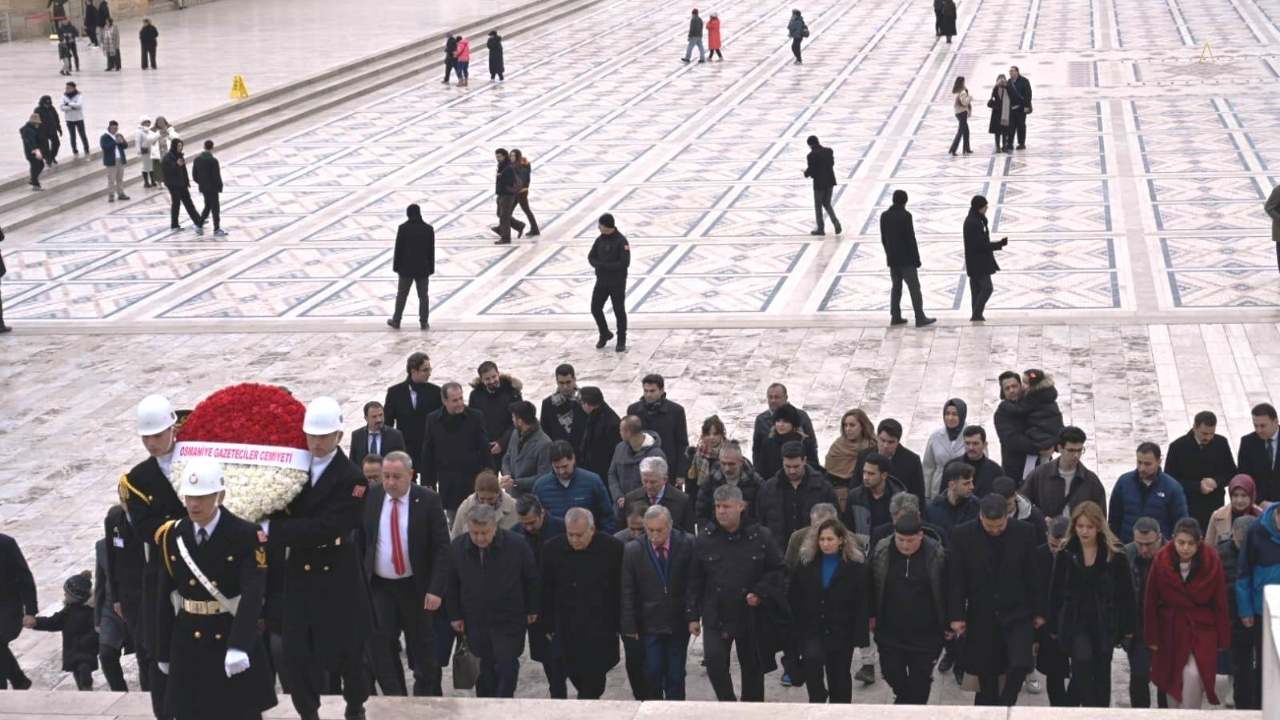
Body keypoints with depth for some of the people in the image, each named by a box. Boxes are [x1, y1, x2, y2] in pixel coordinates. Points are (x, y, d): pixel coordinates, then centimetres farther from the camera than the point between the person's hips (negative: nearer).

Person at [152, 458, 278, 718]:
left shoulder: (246, 535, -13)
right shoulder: (172, 536, 2)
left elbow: (253, 594, -23)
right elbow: (166, 597, 8)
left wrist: (238, 646, -35)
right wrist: (164, 651, 10)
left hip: (234, 641, -4)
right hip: (189, 646, 4)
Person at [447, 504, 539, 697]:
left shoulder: (517, 545, -12)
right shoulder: (457, 548, -5)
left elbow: (531, 579, 0)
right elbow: (450, 585, 7)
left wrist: (532, 610, 4)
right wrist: (455, 615, 7)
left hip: (509, 621, -2)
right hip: (475, 622, 3)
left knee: (507, 668, -6)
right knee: (484, 672, 9)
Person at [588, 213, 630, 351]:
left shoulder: (621, 241, -15)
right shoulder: (600, 240, 4)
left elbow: (625, 263, -21)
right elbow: (591, 257, 6)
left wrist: (604, 265, -19)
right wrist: (599, 265, -16)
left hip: (617, 282, -6)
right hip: (602, 281, 6)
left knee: (619, 311, 3)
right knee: (595, 308, 5)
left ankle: (621, 341, 15)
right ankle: (605, 334, 26)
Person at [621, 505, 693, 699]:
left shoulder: (687, 544, -6)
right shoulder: (633, 550, -5)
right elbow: (627, 593, -3)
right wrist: (629, 626, -7)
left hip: (679, 623, 0)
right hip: (649, 624, 0)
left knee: (676, 676, 7)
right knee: (652, 674, -1)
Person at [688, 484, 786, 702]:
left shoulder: (761, 537, -3)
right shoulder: (704, 541, 1)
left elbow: (779, 571, 3)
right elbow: (694, 583, 6)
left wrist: (760, 593, -11)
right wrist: (693, 616, 3)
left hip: (752, 617, 0)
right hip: (716, 616, 0)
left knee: (752, 668, 9)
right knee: (714, 659, -18)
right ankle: (728, 705, 1)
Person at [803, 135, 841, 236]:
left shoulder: (811, 156, -17)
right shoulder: (829, 151, 0)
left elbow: (811, 171, -16)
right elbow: (832, 164, 10)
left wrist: (806, 173, 7)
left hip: (819, 183, -5)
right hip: (830, 181, 5)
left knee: (818, 206, 11)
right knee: (827, 204, 19)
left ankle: (820, 229, 18)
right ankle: (835, 222, -1)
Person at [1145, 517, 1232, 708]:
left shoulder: (1212, 561, -13)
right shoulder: (1161, 561, -12)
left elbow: (1220, 603, -6)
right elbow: (1151, 602, -3)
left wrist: (1223, 639, -3)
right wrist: (1152, 637, -1)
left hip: (1202, 628, -2)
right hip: (1170, 628, 2)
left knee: (1193, 674, -17)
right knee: (1173, 677, 8)